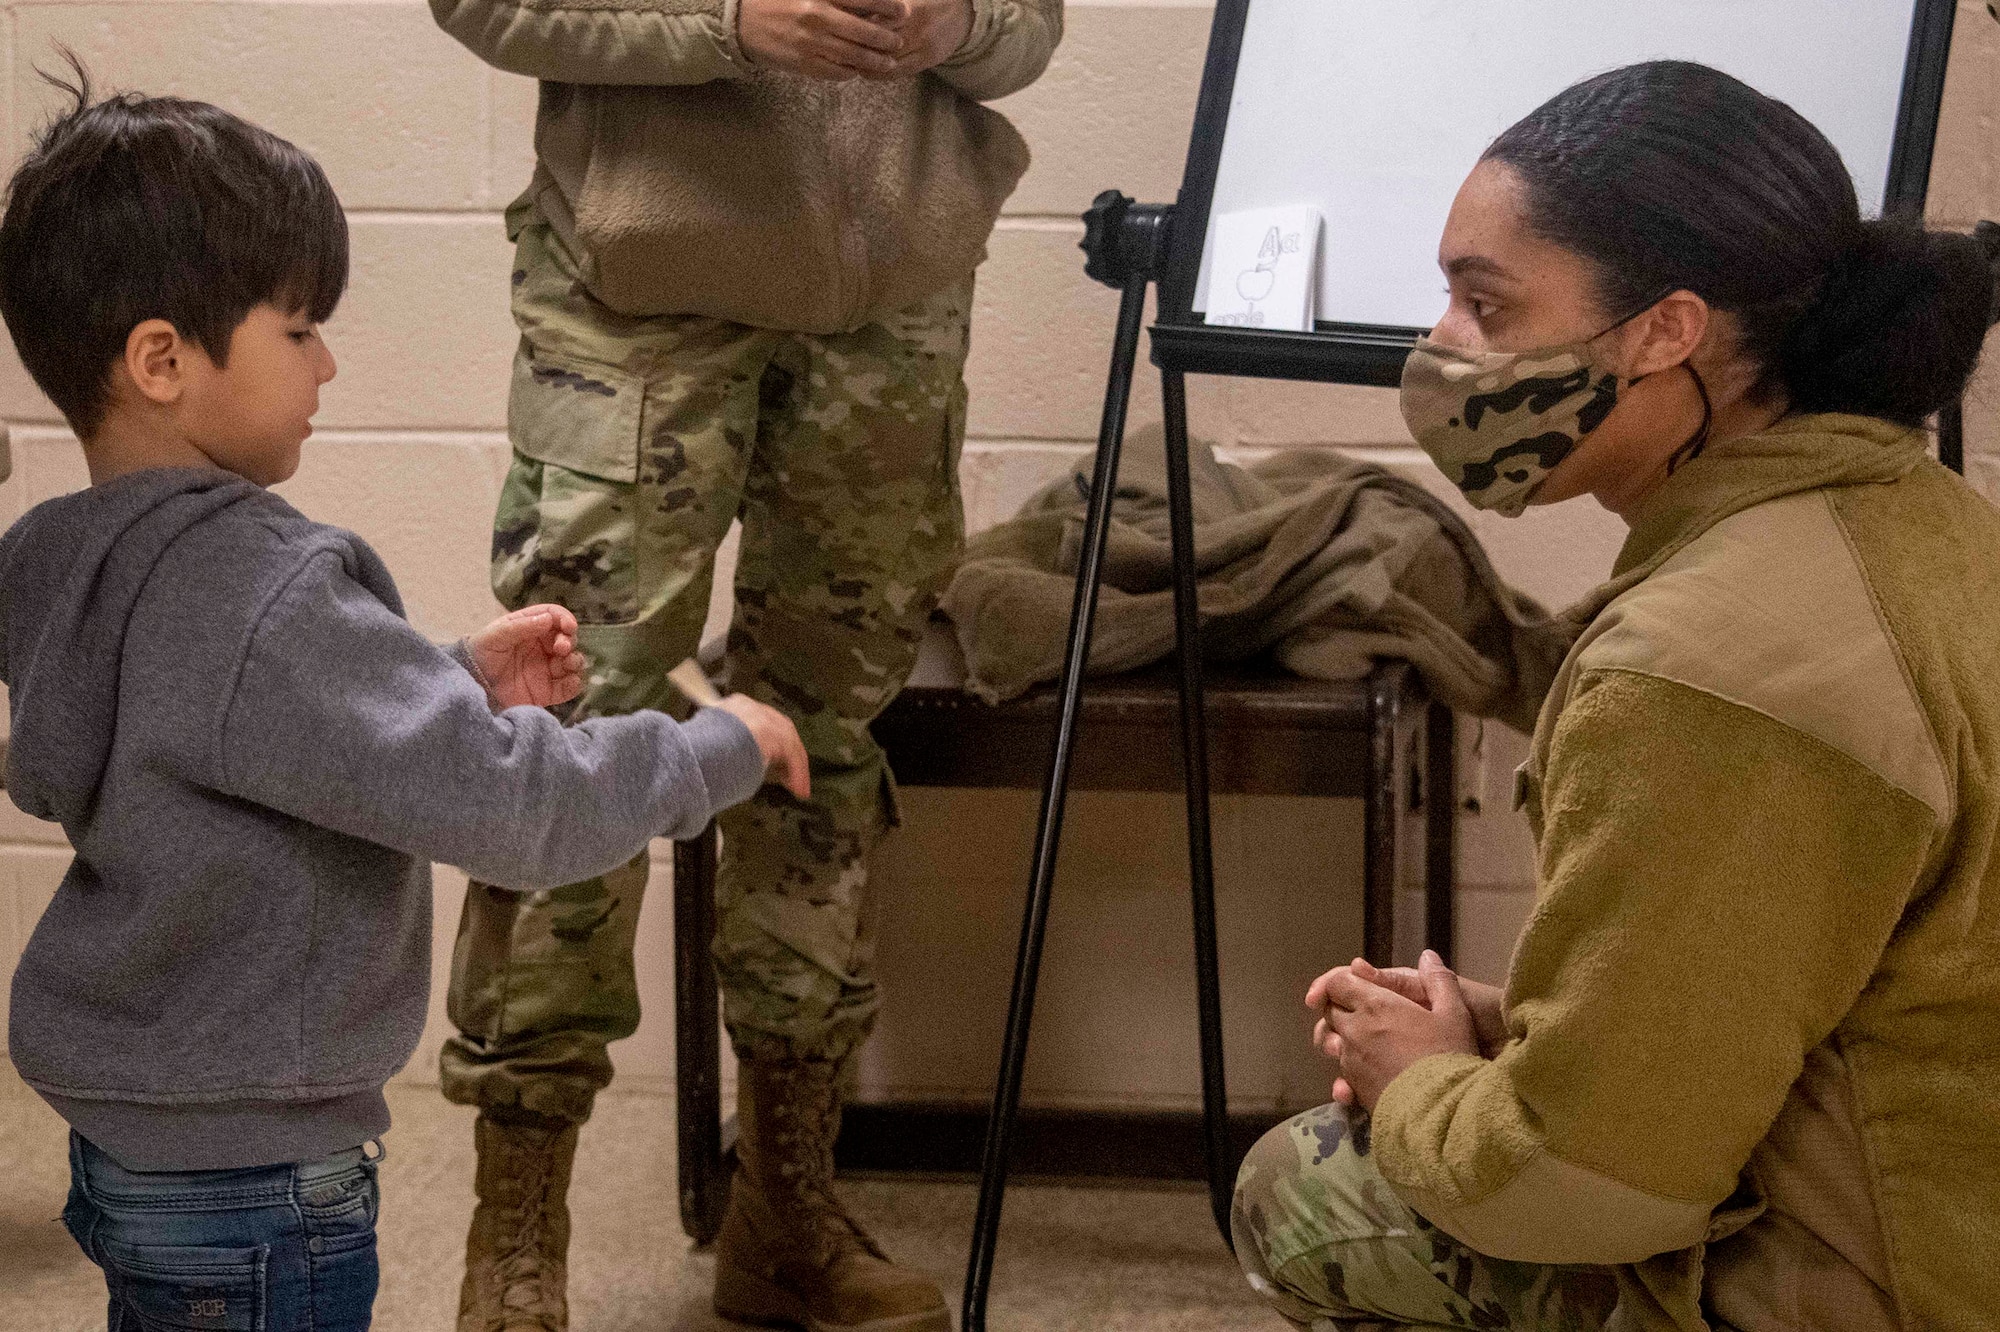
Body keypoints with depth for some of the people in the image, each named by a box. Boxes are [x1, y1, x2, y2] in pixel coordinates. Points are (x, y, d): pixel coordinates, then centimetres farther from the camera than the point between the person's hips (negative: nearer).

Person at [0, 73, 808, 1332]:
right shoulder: (258, 601, -27)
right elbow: (505, 806, -28)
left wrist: (464, 683, 5)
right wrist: (722, 747, -13)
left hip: (135, 1146, 9)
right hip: (255, 1192, -9)